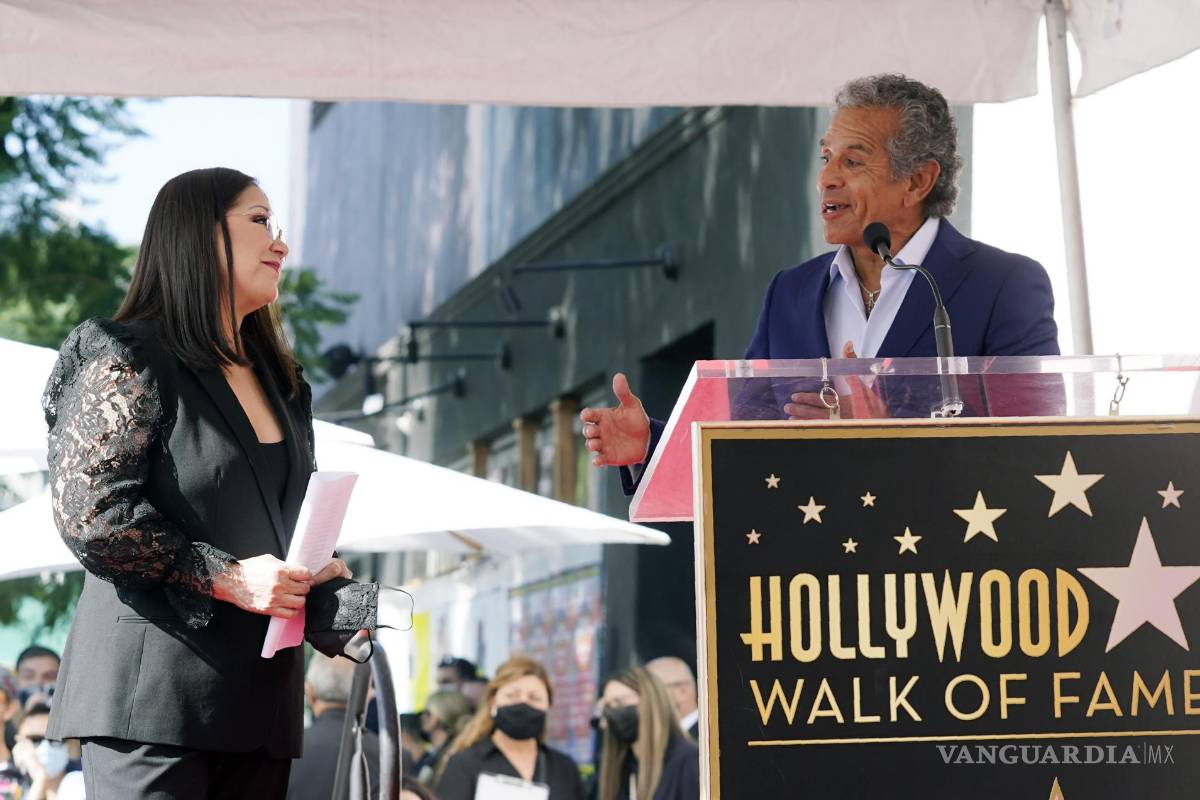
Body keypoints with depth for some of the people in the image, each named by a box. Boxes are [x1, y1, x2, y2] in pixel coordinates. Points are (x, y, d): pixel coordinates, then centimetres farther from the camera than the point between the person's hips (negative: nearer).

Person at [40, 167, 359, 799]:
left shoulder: (279, 384, 22)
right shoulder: (128, 361, -3)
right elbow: (88, 513, -13)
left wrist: (329, 582, 5)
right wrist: (225, 578, -16)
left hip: (259, 698, 8)